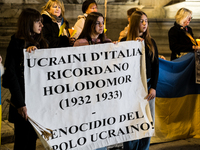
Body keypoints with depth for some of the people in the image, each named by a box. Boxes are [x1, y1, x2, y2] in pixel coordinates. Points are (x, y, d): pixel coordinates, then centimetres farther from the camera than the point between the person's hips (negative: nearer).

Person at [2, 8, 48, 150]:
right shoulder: (16, 44, -8)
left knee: (33, 138, 13)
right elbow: (11, 75, -13)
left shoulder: (40, 43, 11)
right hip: (24, 99, -6)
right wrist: (20, 104, -18)